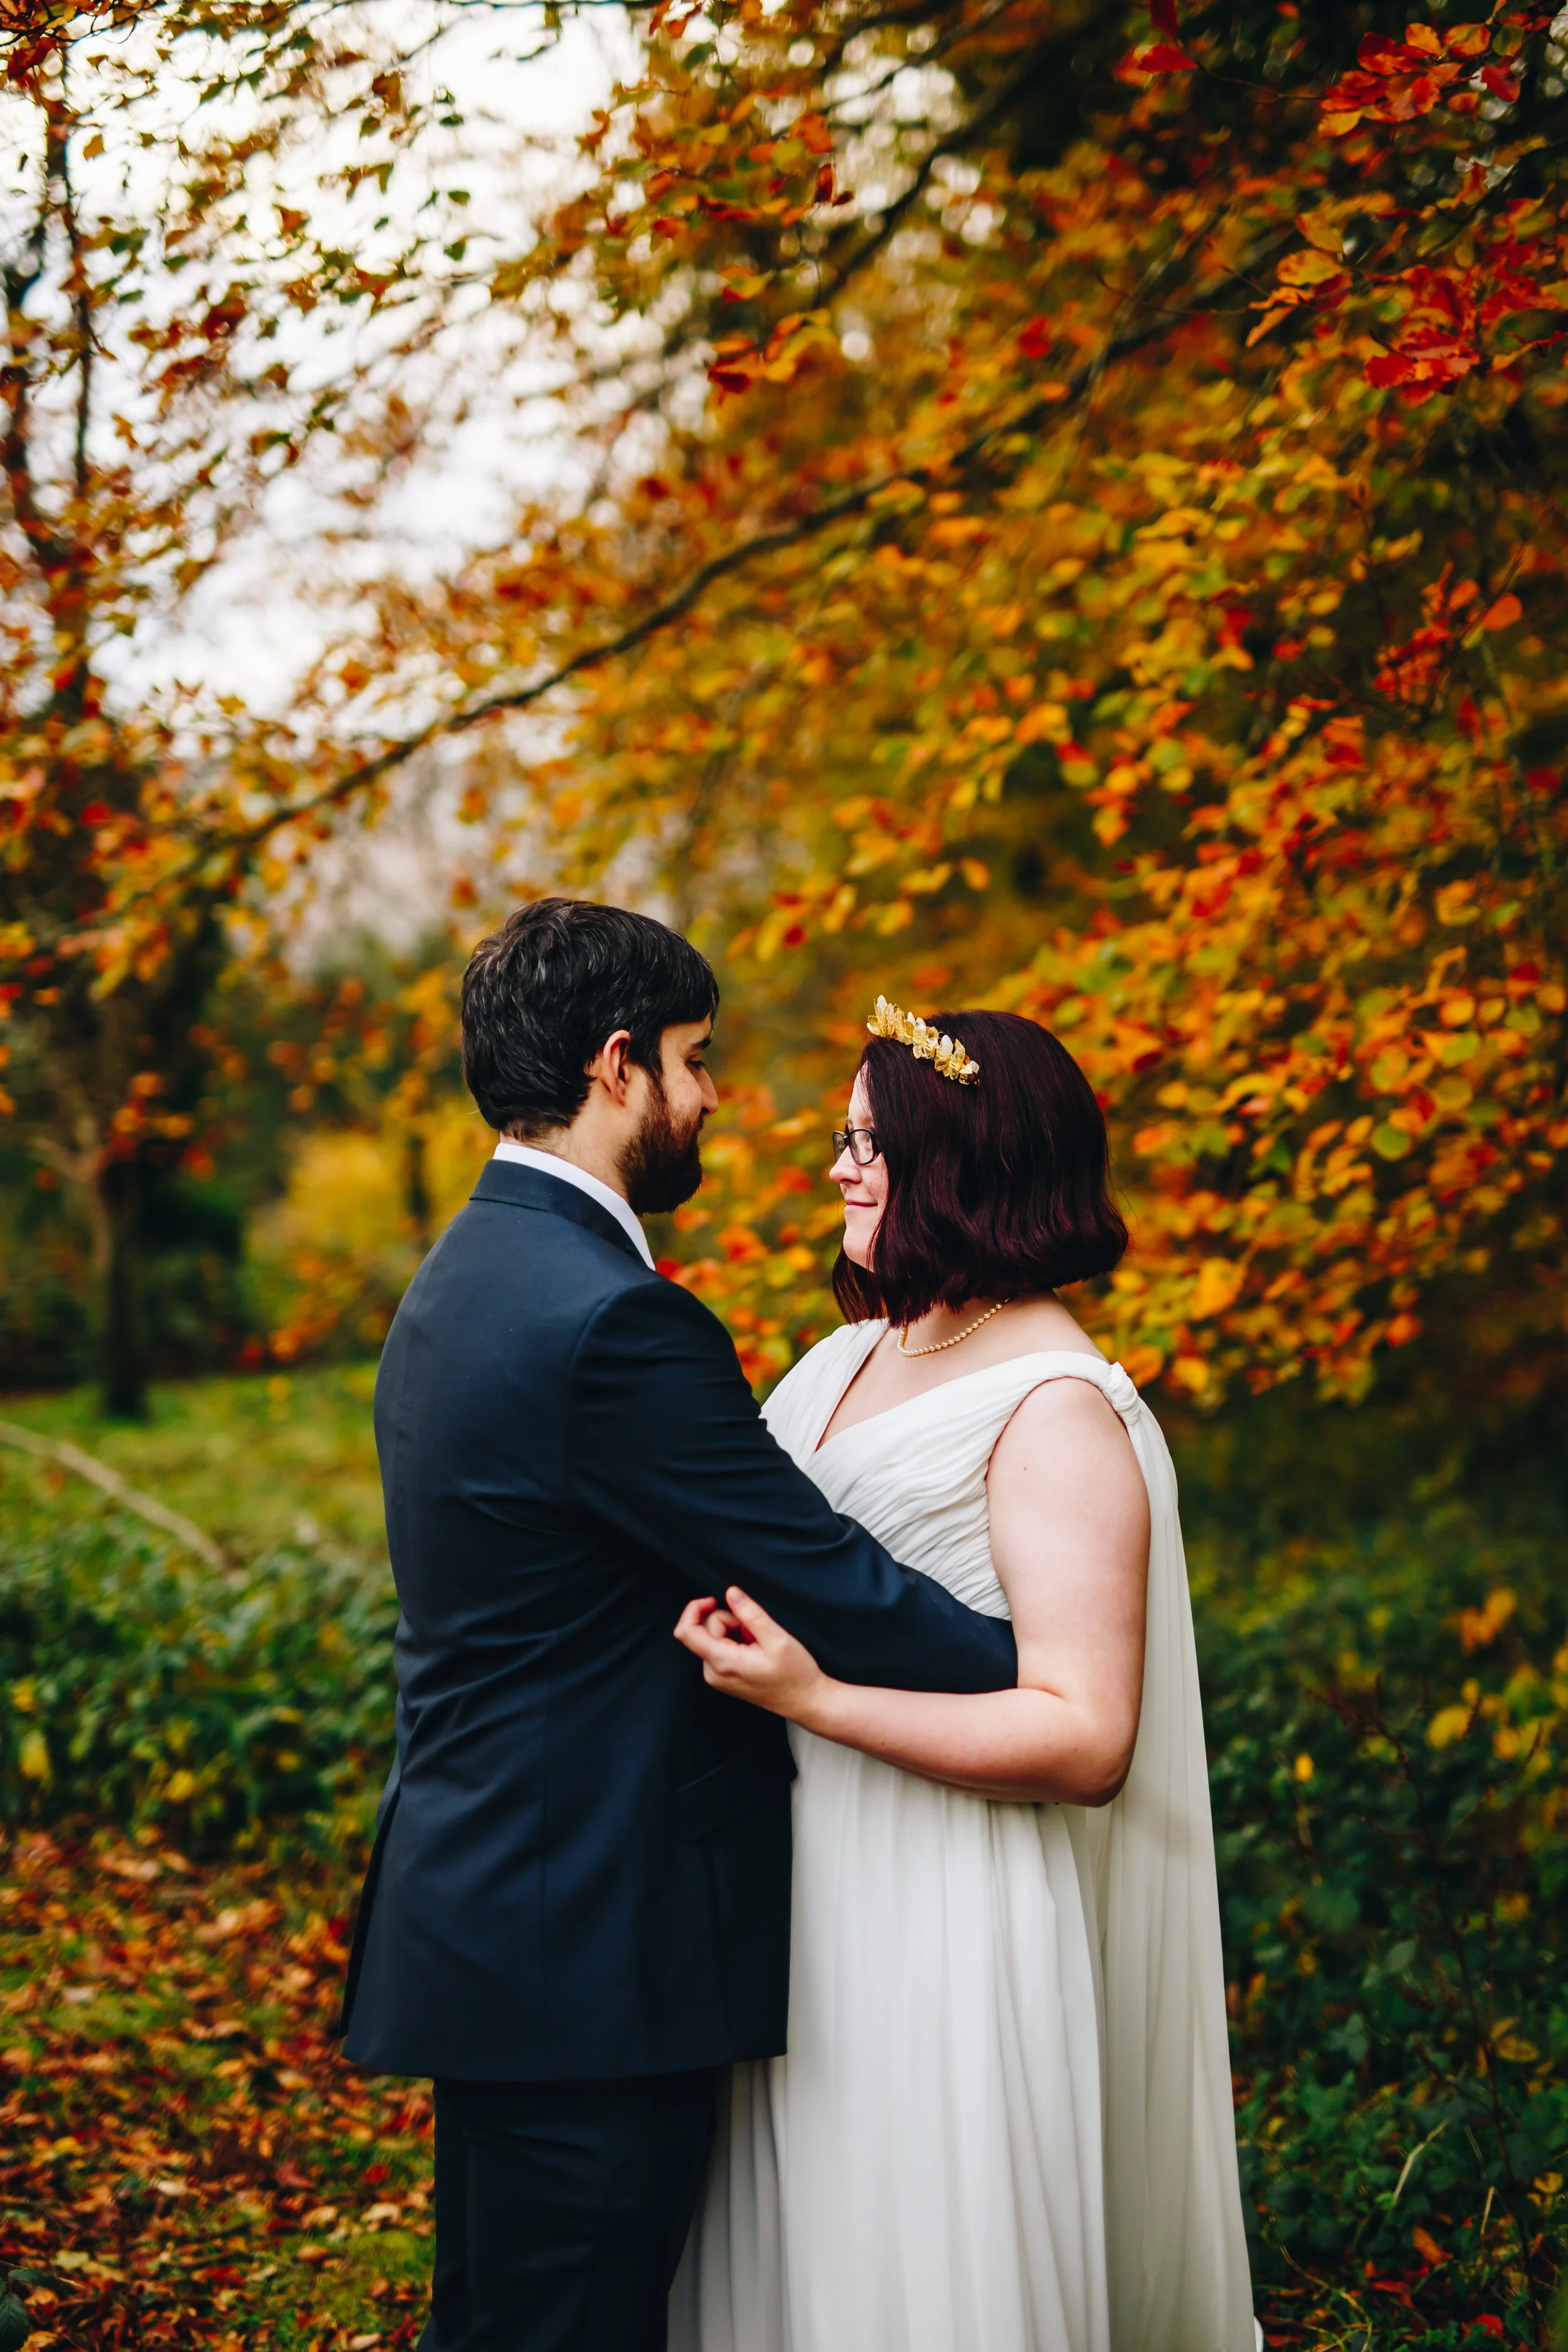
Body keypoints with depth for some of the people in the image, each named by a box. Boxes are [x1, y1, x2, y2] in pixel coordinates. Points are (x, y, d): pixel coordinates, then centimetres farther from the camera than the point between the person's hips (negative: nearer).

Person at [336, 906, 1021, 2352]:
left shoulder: (458, 1284, 12)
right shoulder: (615, 1321, -22)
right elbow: (834, 1592, -19)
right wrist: (1059, 1688, -8)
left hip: (484, 1916, 10)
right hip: (590, 1956, -10)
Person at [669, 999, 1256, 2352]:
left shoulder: (1059, 1410, -16)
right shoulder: (848, 1358, 8)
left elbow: (1086, 1743, -21)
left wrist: (811, 1698, -26)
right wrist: (721, 1628, 3)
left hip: (950, 1928, -7)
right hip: (805, 1904, 8)